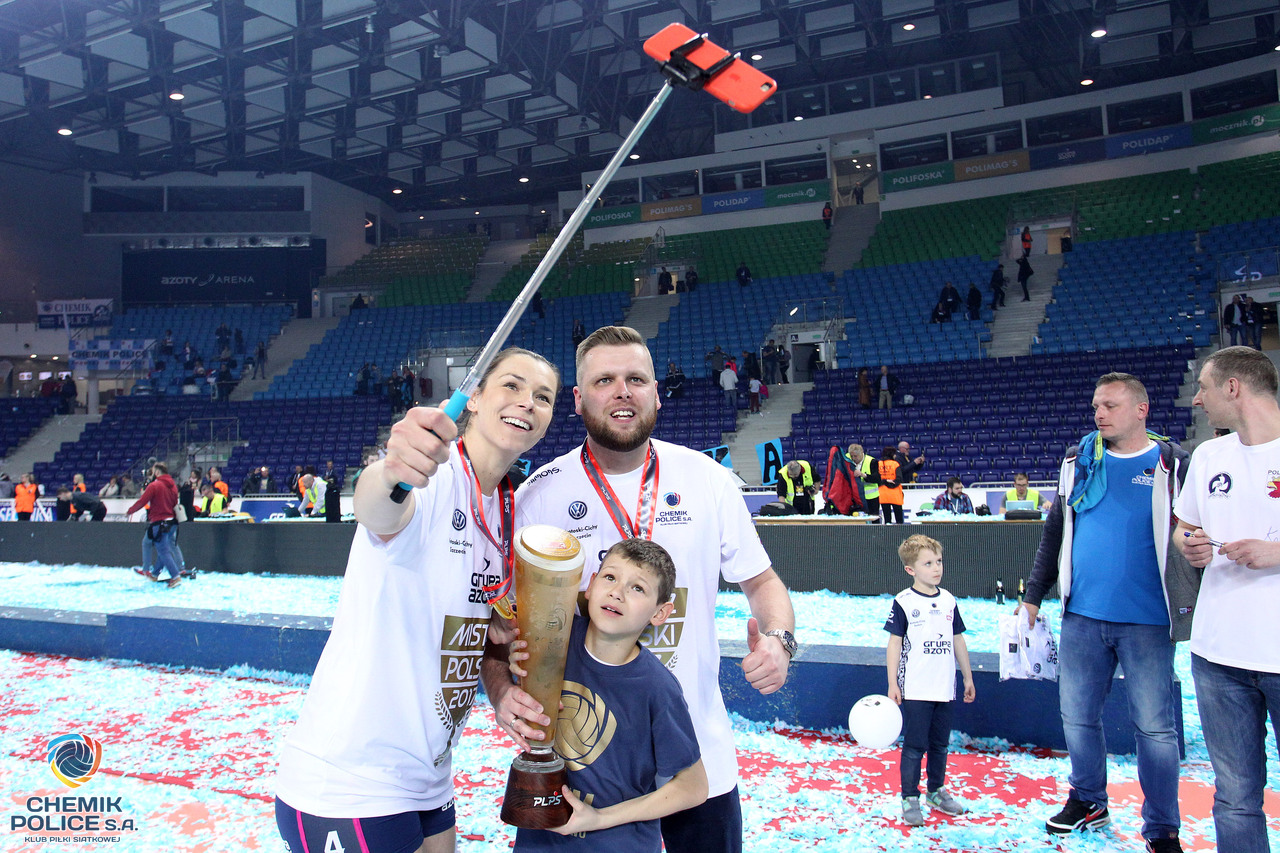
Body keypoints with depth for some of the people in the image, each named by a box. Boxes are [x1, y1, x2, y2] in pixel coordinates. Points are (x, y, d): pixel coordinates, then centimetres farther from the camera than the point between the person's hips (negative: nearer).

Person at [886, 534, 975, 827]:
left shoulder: (949, 600, 6)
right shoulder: (903, 602, -9)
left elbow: (958, 640, 15)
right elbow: (894, 643, -7)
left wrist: (968, 677, 17)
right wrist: (892, 684, -9)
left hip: (945, 688, 5)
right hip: (915, 690, -5)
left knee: (940, 744, 16)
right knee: (914, 746, 0)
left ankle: (936, 791, 32)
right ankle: (909, 798, 12)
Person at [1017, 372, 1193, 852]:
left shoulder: (1172, 466, -1)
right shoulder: (1079, 462, 8)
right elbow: (1054, 533, 13)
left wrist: (1198, 608, -10)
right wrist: (1033, 596, 11)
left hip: (1147, 622, -3)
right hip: (1082, 616, 4)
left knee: (1154, 726, 2)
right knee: (1077, 716, 11)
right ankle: (1088, 802, 31)